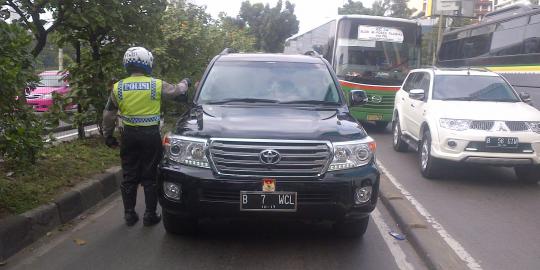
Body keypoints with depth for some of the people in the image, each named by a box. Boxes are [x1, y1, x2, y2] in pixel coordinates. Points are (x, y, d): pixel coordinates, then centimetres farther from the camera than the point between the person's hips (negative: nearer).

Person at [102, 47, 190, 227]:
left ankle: (129, 215, 18)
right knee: (150, 177, 6)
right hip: (151, 136, -2)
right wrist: (185, 83, 29)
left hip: (129, 136, 3)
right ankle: (150, 215, 12)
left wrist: (108, 136, 15)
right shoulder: (157, 85, -7)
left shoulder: (118, 87, 1)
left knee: (129, 176, 12)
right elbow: (177, 92, 8)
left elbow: (109, 115, 4)